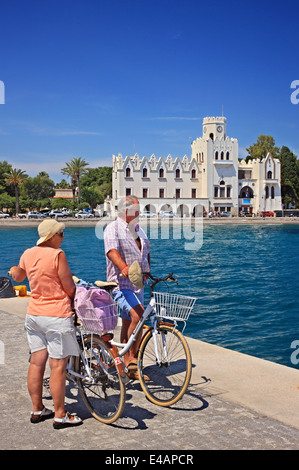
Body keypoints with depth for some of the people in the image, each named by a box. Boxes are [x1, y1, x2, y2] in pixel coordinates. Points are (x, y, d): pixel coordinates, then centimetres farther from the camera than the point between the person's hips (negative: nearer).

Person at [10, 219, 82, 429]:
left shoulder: (28, 254, 5)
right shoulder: (57, 255, -16)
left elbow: (18, 277, 24)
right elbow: (70, 289, -13)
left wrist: (13, 270, 47)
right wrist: (72, 299, 10)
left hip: (34, 315, 8)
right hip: (57, 316, -8)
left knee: (36, 363, 14)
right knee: (58, 366, 0)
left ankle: (37, 410, 25)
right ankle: (60, 416, 9)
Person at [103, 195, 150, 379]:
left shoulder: (138, 229, 18)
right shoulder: (113, 228, -8)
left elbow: (146, 250, 32)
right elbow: (112, 250, -26)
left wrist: (147, 268, 16)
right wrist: (124, 267, -43)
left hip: (138, 283, 8)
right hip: (121, 283, -8)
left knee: (128, 323, 13)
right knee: (137, 316, -26)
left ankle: (128, 366, 21)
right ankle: (132, 357, -11)